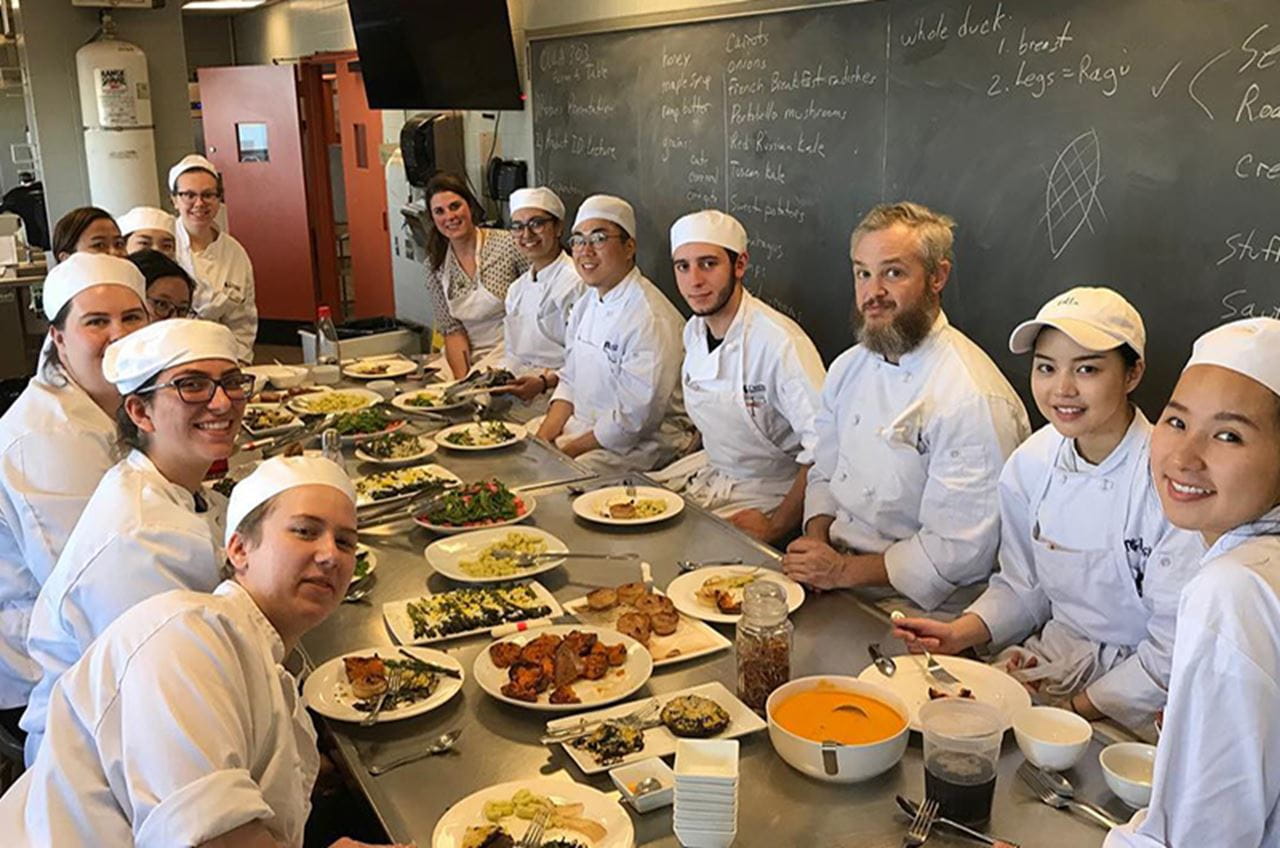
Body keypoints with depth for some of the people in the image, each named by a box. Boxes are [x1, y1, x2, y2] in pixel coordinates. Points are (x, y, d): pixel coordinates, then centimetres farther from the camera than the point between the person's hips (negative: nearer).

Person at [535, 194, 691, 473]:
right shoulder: (586, 304, 9)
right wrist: (541, 439, 0)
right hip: (583, 425, 8)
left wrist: (568, 450, -14)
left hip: (643, 443, -8)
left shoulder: (651, 319, -21)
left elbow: (634, 419, -21)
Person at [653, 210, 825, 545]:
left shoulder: (780, 342, -26)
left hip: (765, 492, -8)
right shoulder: (693, 331, 1)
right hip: (711, 469, 8)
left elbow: (825, 447, -28)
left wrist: (777, 527, -23)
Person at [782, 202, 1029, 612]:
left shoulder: (973, 400, -18)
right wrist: (817, 538, -4)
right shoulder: (848, 368, 7)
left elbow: (962, 551, -18)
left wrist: (845, 571, -16)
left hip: (908, 608, -7)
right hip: (834, 581, 7)